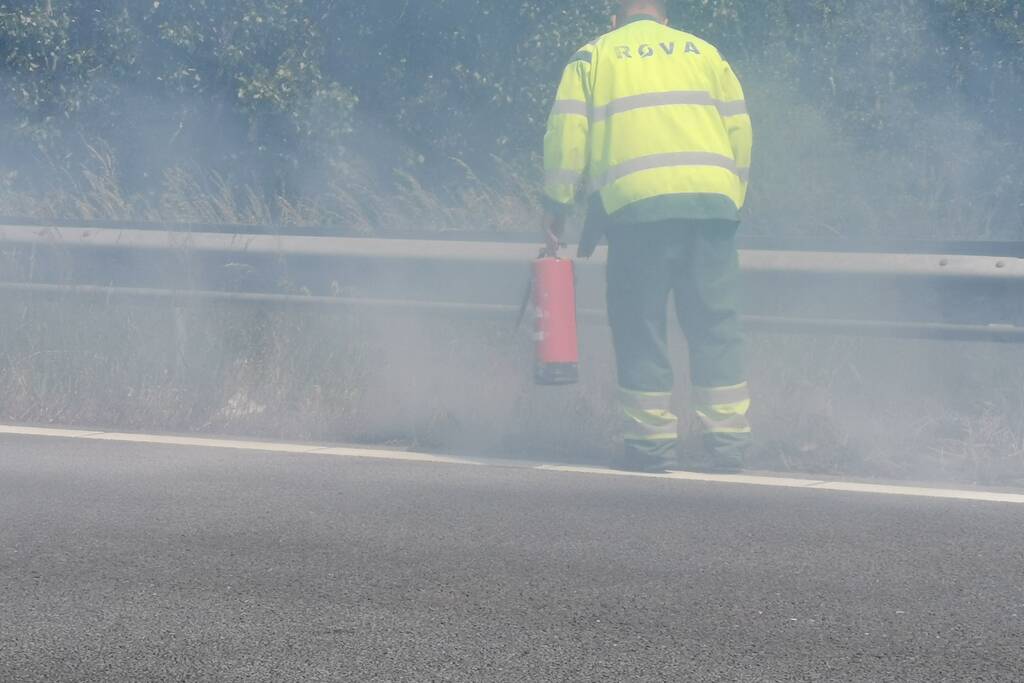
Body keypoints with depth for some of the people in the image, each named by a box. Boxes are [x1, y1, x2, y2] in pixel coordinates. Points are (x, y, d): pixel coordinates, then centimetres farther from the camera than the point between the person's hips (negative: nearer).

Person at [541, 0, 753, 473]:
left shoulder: (593, 57, 16)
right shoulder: (703, 52, 22)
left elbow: (566, 136, 8)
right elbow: (740, 131, 17)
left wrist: (556, 208, 13)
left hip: (638, 204, -2)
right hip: (712, 200, 2)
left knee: (640, 324, 3)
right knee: (715, 322, 5)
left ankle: (651, 442, 1)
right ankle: (727, 439, 1)